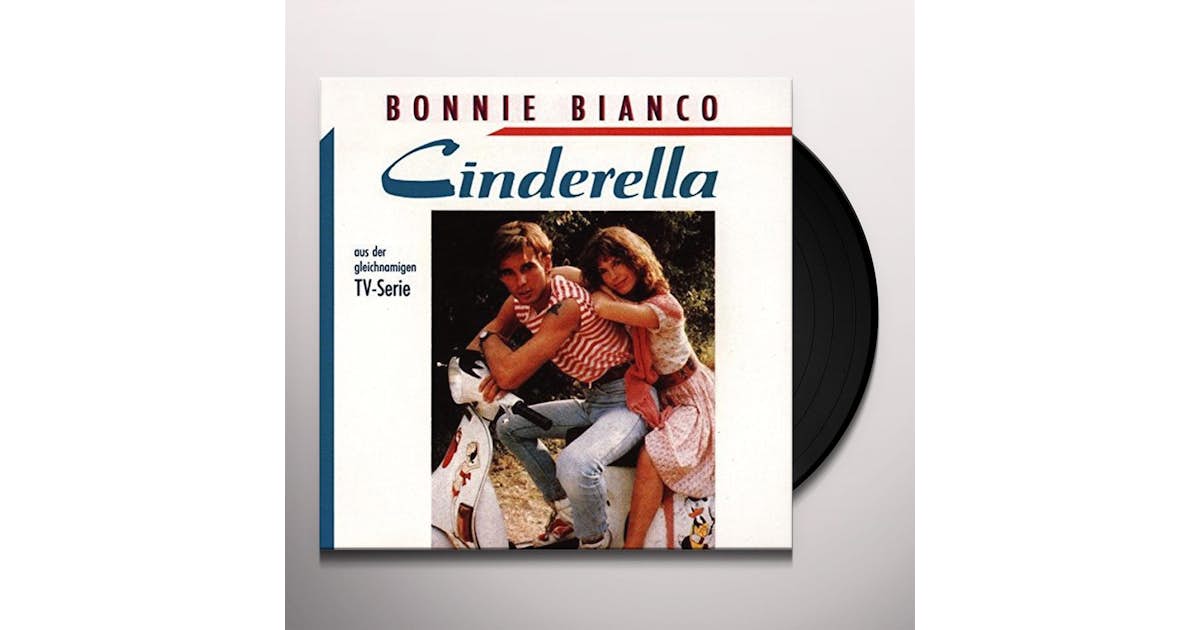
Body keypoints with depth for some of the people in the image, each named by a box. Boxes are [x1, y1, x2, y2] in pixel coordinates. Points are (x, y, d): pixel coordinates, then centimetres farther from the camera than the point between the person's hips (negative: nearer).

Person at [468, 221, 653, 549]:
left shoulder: (567, 304, -27)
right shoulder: (519, 301, -1)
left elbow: (510, 374, -30)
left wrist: (488, 339, -9)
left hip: (628, 399, -9)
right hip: (593, 402, 9)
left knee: (575, 466, -35)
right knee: (509, 426, 15)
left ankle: (596, 540, -5)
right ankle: (565, 509, 20)